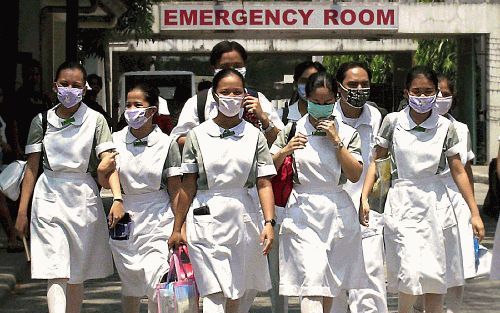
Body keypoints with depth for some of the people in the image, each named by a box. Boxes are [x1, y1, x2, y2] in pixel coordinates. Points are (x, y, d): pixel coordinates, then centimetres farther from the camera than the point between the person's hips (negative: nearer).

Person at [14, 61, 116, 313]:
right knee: (56, 275, -12)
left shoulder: (95, 120, 0)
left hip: (83, 198, 1)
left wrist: (117, 199, -25)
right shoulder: (41, 121, 4)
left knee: (76, 276, 11)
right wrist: (22, 211, 6)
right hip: (49, 198, 0)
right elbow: (32, 168, 8)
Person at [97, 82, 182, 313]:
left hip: (158, 219, -3)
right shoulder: (116, 141, 2)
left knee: (158, 285, -12)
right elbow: (107, 183, 11)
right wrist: (102, 171, -11)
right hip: (125, 218, 3)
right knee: (130, 285, 12)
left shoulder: (166, 144, -5)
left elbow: (175, 190, -2)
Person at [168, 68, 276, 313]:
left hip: (244, 218, 2)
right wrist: (177, 229, 6)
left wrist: (269, 223, -11)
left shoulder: (254, 136, 6)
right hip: (207, 221, -2)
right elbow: (188, 186, 6)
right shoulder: (197, 135, 4)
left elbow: (264, 184, 1)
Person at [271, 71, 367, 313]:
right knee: (312, 279, -17)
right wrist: (285, 151, -11)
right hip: (302, 214, -3)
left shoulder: (347, 133, 8)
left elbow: (355, 175, -3)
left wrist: (336, 141, -9)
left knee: (330, 284, 11)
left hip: (338, 213, 3)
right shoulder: (292, 130, 5)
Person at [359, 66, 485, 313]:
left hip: (436, 204, 2)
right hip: (402, 206, -2)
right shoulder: (393, 121, -1)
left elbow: (458, 172, 5)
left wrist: (474, 212, 3)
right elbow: (376, 161, 5)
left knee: (436, 277, 4)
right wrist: (364, 198, -6)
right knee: (412, 272, -14)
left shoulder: (445, 127, 2)